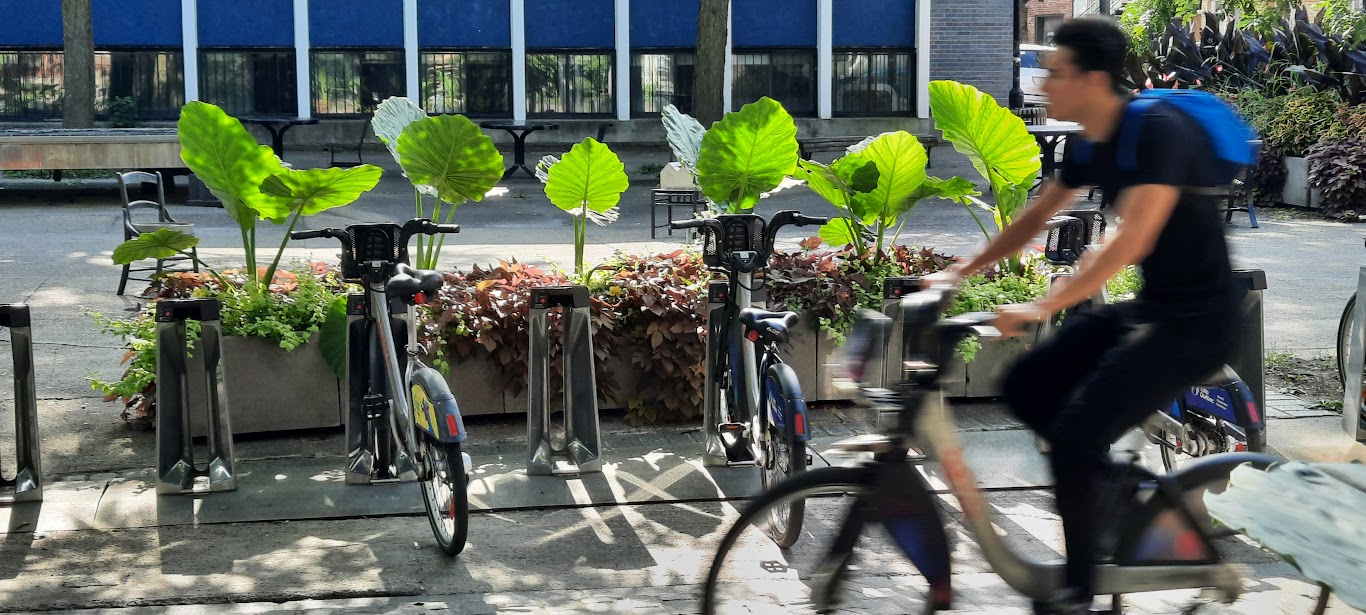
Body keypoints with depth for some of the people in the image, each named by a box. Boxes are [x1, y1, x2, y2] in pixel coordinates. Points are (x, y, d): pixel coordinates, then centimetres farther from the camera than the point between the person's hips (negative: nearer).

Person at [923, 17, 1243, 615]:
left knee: (1074, 436, -17)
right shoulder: (1088, 145, 5)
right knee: (1025, 386, 5)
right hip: (1147, 307, 9)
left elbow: (1131, 240, -31)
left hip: (1195, 322, -9)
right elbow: (1035, 217, 17)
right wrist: (961, 270, 15)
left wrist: (1040, 307, -33)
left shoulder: (1159, 130, -22)